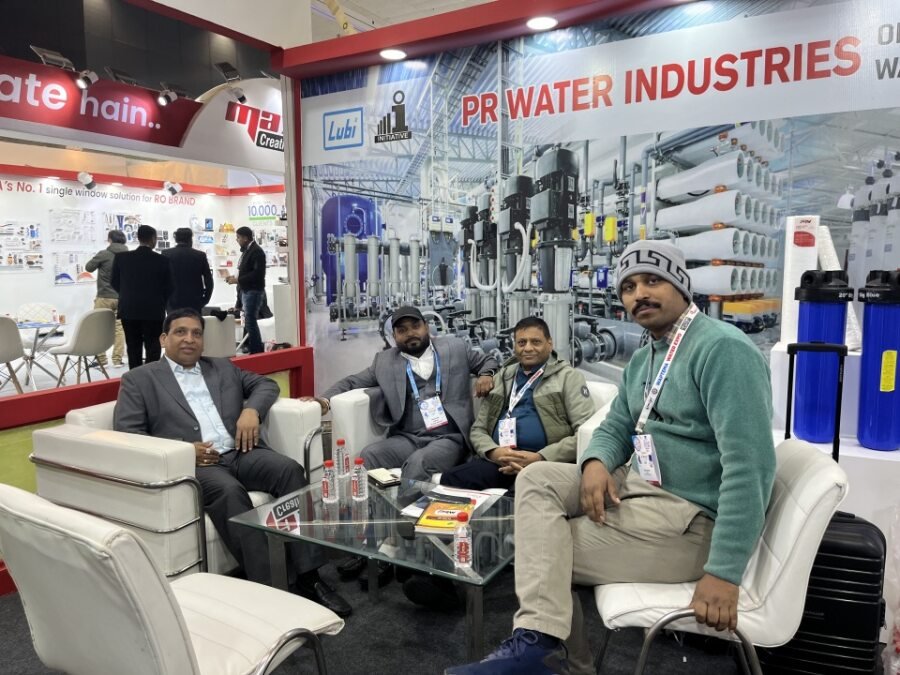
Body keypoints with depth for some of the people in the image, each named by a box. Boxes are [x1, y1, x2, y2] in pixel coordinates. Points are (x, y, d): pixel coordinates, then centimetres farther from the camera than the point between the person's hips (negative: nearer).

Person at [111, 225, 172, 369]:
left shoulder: (121, 257, -3)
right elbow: (168, 288, -4)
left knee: (134, 350, 11)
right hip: (153, 311, -2)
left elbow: (114, 283, 5)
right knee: (153, 350, 4)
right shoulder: (162, 260, -9)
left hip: (129, 310, 3)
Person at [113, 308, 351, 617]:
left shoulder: (223, 368, 24)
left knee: (289, 469, -24)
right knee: (230, 491, -35)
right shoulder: (139, 380, 12)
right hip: (192, 464, -3)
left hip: (241, 453, 4)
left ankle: (308, 577, -22)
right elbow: (126, 434, 1)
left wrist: (251, 410, -1)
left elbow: (266, 384, 23)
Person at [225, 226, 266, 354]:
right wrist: (235, 277, 7)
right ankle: (250, 347, 21)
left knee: (250, 321, -9)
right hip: (245, 290, 9)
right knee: (247, 320, 13)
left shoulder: (257, 252, -13)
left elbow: (258, 274, -22)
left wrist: (238, 280, -19)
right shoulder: (246, 250, 15)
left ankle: (257, 352, -2)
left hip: (253, 291, -9)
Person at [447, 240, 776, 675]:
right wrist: (596, 463, -8)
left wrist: (724, 572, -26)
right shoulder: (641, 360, 13)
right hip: (637, 487, 9)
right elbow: (616, 428, 17)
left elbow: (749, 463, -24)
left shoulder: (721, 348, -17)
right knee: (536, 479, -9)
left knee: (541, 548, -10)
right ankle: (539, 635, -14)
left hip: (688, 518, -9)